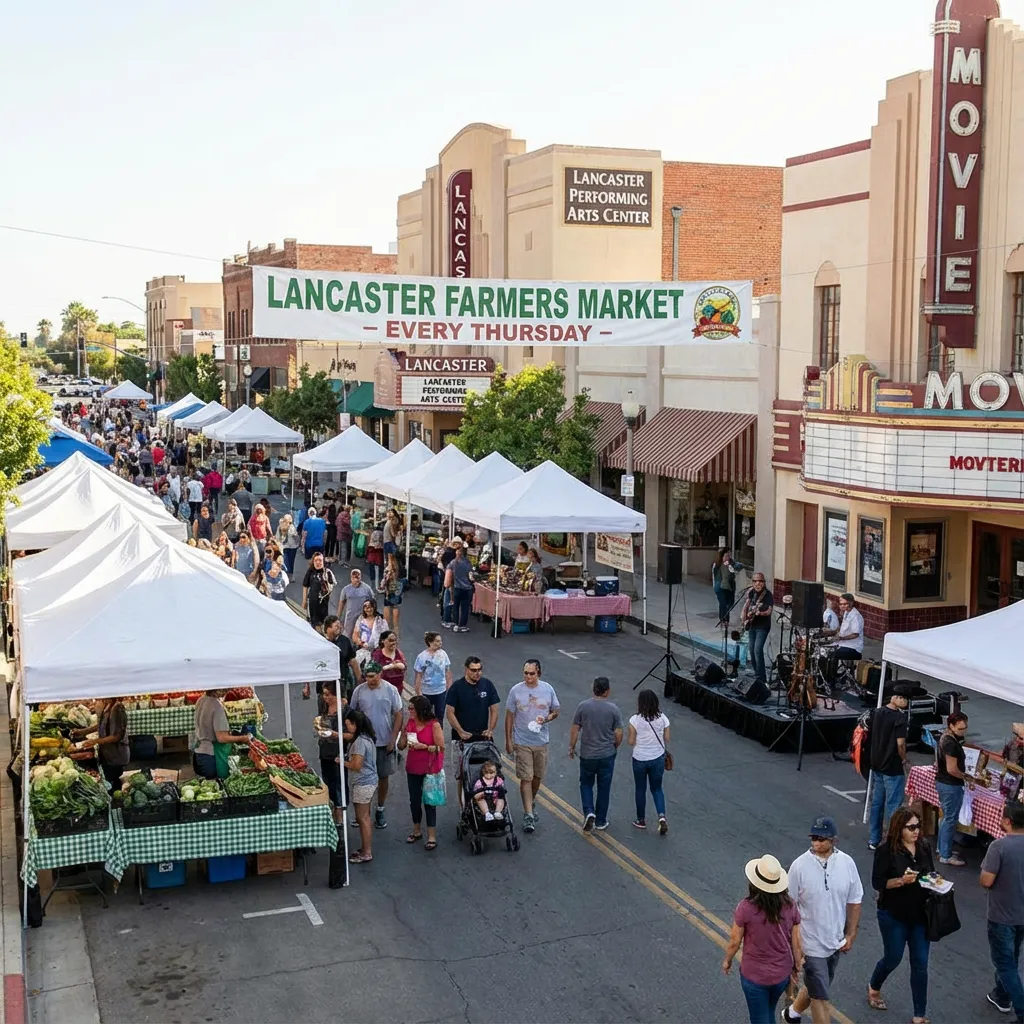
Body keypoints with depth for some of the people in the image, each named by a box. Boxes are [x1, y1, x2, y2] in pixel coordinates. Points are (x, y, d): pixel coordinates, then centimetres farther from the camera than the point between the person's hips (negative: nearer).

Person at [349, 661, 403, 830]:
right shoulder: (359, 691, -5)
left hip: (385, 742, 0)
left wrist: (393, 739, -8)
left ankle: (380, 810, 26)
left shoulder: (390, 690, -8)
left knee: (384, 777, 10)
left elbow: (398, 715, -3)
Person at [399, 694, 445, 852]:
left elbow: (441, 747, -16)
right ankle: (417, 831, 32)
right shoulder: (409, 723, 2)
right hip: (413, 769, 5)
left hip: (430, 769, -5)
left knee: (429, 802, 1)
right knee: (414, 800, 15)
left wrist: (424, 746, -25)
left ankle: (431, 837, 10)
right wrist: (404, 734, -13)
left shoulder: (434, 725, -14)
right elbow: (400, 746, 6)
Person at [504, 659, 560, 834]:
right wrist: (508, 740, -2)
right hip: (522, 742, -2)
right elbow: (509, 716, -1)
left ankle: (529, 805, 36)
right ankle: (529, 815, -4)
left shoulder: (548, 689, -3)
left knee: (537, 777, 13)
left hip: (541, 741, 3)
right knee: (526, 778, -6)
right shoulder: (516, 691, -8)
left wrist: (546, 718, -15)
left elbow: (555, 711, 7)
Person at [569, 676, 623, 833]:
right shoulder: (613, 709, -10)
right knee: (604, 788, 12)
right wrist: (615, 747, 14)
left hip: (587, 755, 0)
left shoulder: (582, 706, -10)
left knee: (586, 784, 19)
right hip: (607, 755, 0)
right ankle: (600, 822, 19)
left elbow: (575, 730, -5)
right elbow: (618, 734, -5)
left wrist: (572, 747, 9)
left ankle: (589, 812, -2)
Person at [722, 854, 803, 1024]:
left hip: (755, 976, -4)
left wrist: (727, 961, 7)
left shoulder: (746, 908, -25)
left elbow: (735, 941, -13)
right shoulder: (790, 907, -14)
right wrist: (797, 966, 14)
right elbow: (796, 943, -4)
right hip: (782, 974, 4)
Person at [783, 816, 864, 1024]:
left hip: (836, 941, 4)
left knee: (816, 987, 24)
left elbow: (854, 901, 3)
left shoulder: (847, 863, -8)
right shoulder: (800, 866, -18)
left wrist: (851, 935, 2)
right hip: (811, 943, -4)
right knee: (820, 997, 0)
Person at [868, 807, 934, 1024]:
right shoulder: (886, 851, -16)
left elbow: (931, 873, 12)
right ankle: (873, 988, 44)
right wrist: (901, 880, -29)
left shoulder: (924, 847, -2)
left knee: (920, 964, 6)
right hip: (894, 915, -4)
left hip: (920, 915, 4)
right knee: (893, 958, 11)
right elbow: (877, 882, -15)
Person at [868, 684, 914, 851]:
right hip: (893, 768, -7)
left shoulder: (877, 713, 6)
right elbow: (900, 743, -20)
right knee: (893, 806, -1)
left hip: (877, 765, 7)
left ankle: (874, 840, 20)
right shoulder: (899, 717, -18)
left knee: (877, 803, 14)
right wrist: (904, 760, -4)